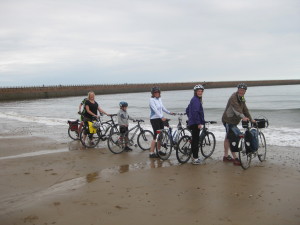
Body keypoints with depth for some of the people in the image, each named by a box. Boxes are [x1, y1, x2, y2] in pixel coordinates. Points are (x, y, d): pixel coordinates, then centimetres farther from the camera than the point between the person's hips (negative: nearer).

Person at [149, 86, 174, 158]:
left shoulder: (159, 99, 11)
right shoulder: (151, 100, -13)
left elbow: (162, 108, 20)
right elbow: (155, 110, -25)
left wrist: (169, 112, 12)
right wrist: (161, 117, -35)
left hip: (160, 119, 8)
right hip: (154, 119, -8)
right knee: (156, 136, -9)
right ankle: (151, 153, -5)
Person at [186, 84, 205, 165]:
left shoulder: (195, 99, 17)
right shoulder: (196, 100, -14)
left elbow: (187, 110, 25)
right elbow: (195, 112, -24)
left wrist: (190, 118, 27)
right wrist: (199, 123, -22)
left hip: (192, 123, 10)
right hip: (195, 124, -10)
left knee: (194, 140, 15)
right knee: (196, 140, -7)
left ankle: (195, 157, 23)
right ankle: (195, 158, -4)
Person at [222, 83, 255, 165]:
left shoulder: (242, 98, 12)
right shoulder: (233, 97, -19)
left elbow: (245, 109, 12)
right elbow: (236, 108, -34)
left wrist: (251, 119, 6)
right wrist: (243, 117, -47)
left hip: (233, 120, 10)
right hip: (228, 120, -10)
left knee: (228, 138, 17)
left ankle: (226, 156, 27)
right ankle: (235, 158, -9)